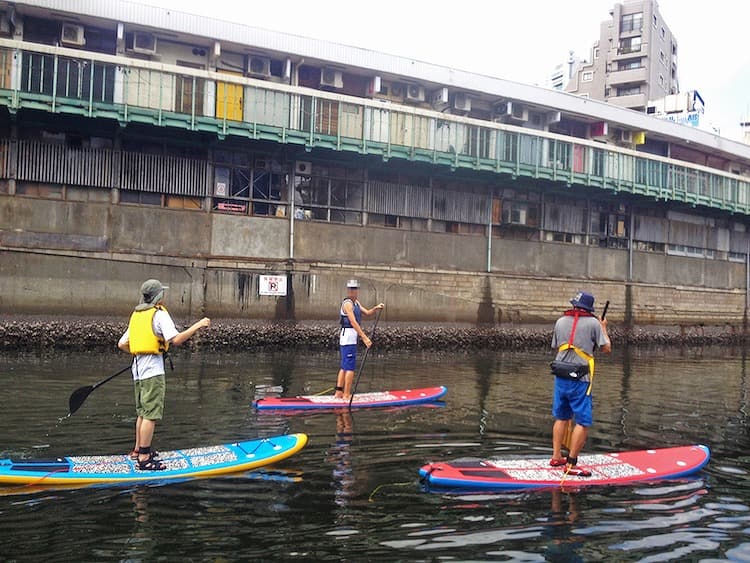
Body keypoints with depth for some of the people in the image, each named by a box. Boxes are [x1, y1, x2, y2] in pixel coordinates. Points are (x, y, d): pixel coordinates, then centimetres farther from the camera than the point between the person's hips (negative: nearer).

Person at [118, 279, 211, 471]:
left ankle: (137, 451, 28)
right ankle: (144, 459, -8)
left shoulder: (136, 315, 15)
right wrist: (197, 326, -18)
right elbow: (175, 339, -22)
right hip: (153, 371, -9)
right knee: (151, 414, -7)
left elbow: (122, 344, 17)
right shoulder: (159, 314, -9)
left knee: (142, 412, 19)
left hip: (138, 370, 9)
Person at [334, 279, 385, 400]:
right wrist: (364, 337, -27)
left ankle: (338, 393, 14)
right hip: (348, 337, -10)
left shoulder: (356, 302, 16)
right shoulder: (347, 303, -14)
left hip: (350, 337, 10)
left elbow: (367, 313, 12)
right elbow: (353, 322, -22)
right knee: (350, 367, -8)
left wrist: (376, 308, -7)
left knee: (344, 367, 11)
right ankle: (346, 394, -6)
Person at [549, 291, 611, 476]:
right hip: (580, 379, -6)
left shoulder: (560, 322, 8)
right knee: (583, 422, 0)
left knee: (561, 417, 17)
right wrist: (603, 328, 16)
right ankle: (571, 463, -1)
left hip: (560, 376, 6)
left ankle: (556, 457, 22)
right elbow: (607, 349, 0)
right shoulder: (593, 323, -6)